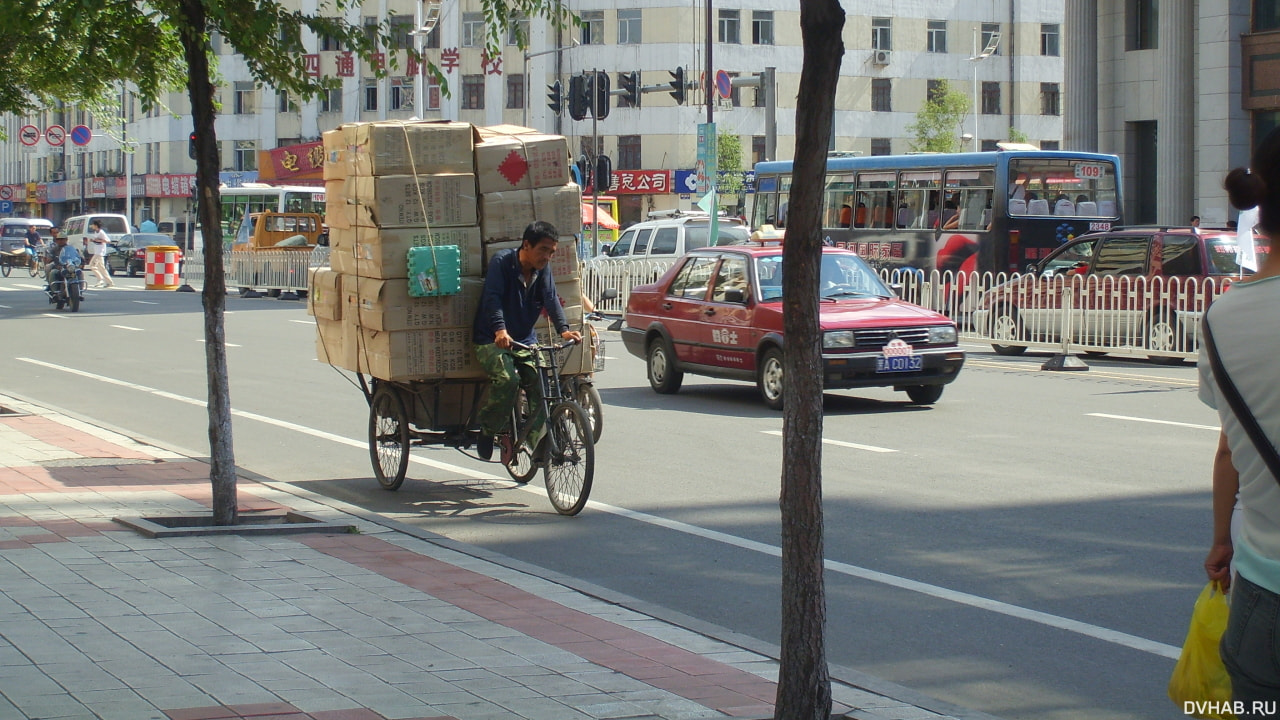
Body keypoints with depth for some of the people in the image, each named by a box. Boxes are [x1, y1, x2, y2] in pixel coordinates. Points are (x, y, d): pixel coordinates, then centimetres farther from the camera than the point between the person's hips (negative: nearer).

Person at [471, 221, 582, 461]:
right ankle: (487, 431, -8)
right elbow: (492, 297, -25)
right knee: (507, 380, -29)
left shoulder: (543, 270, 4)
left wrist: (563, 329, -29)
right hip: (492, 340, -5)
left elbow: (551, 299, -9)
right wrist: (500, 330, -42)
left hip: (525, 341, 5)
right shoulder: (502, 261, -12)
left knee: (541, 386, -14)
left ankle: (542, 446, -6)